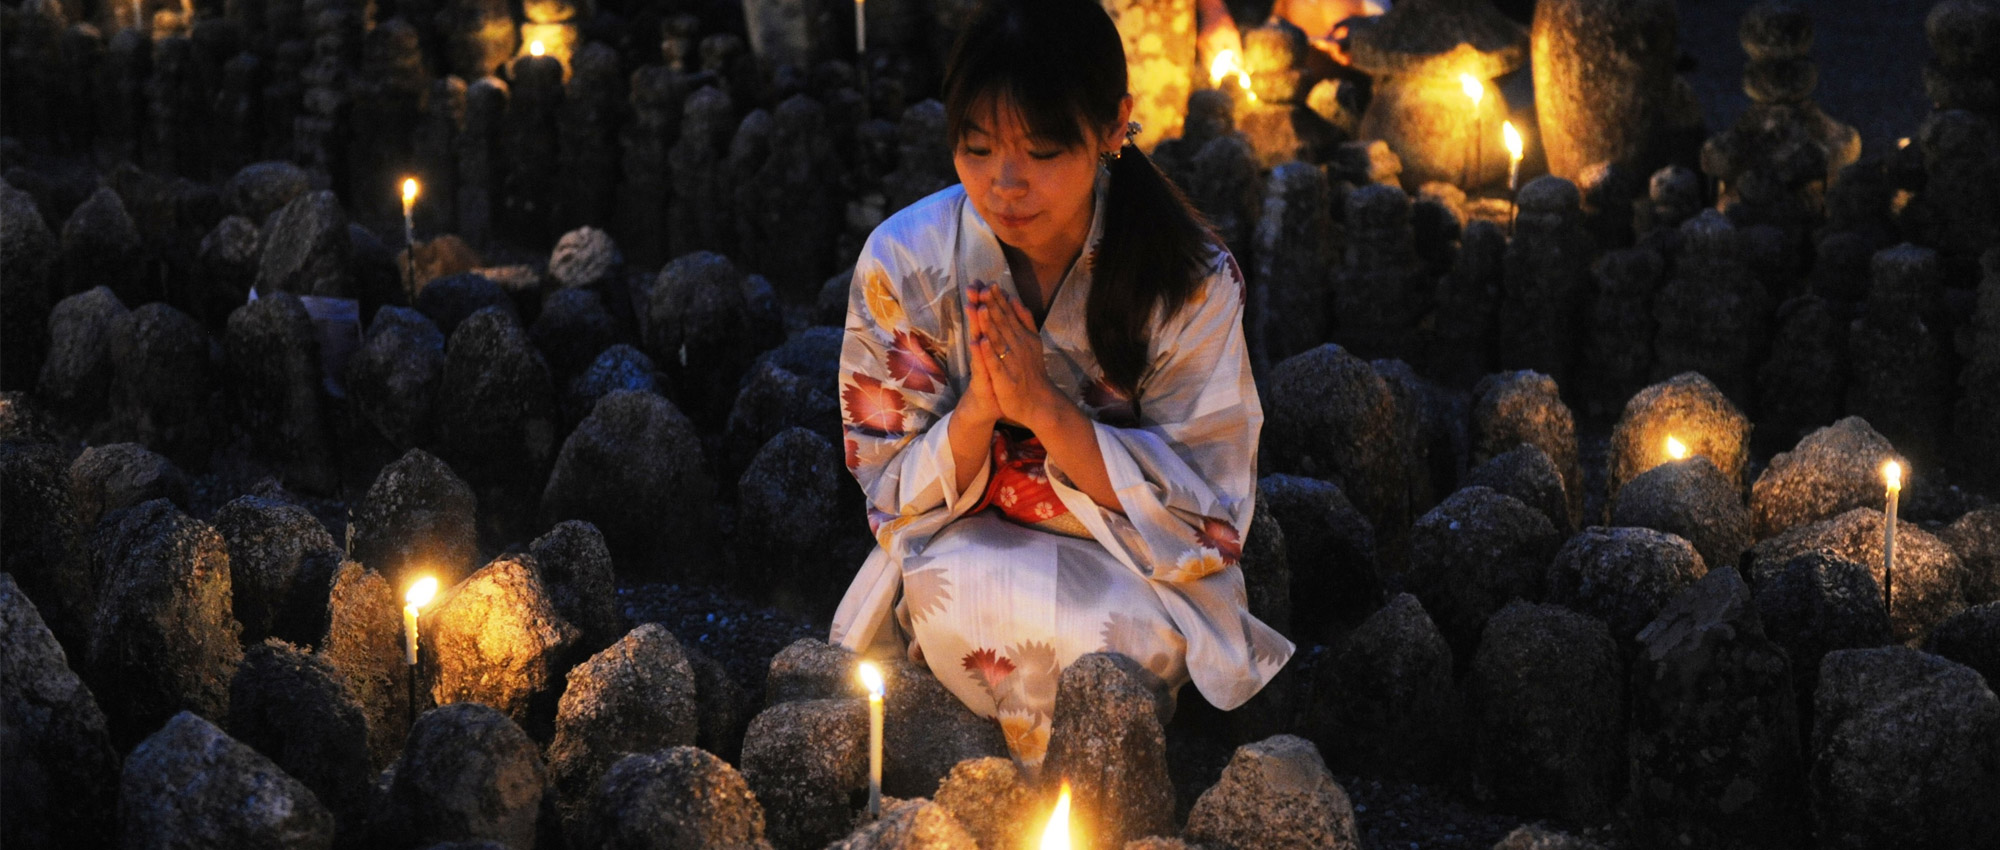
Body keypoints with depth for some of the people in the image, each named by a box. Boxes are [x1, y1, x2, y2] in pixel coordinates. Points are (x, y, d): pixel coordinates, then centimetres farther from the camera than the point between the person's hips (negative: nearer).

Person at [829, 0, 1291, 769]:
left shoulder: (1190, 277, -14)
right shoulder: (904, 261, -12)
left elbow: (1202, 510, -13)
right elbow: (895, 498, -4)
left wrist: (1044, 407, -26)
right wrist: (977, 409, -27)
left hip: (1136, 578, 0)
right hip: (965, 556, 0)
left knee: (1143, 638, -33)